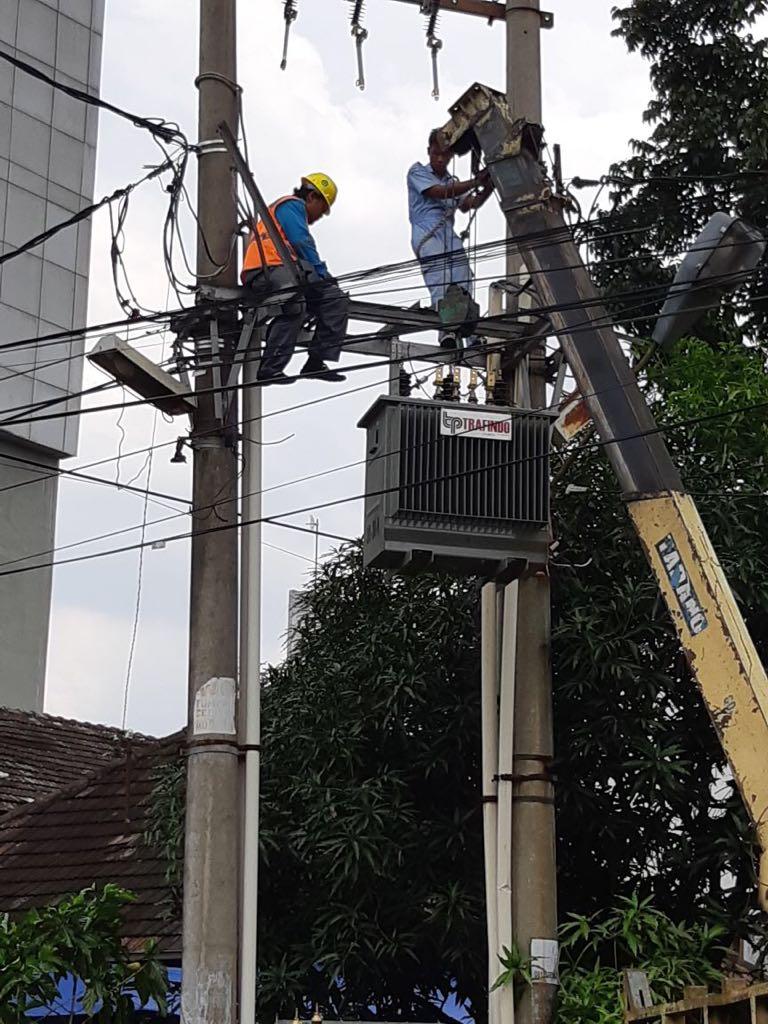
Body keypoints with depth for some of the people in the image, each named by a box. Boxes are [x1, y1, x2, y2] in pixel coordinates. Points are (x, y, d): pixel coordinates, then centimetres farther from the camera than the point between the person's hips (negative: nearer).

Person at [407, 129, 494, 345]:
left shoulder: (452, 182, 27)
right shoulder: (418, 172, 10)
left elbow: (468, 205, 13)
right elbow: (439, 192, -7)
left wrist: (488, 187, -4)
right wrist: (475, 183, -9)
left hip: (449, 236, 5)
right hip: (427, 235, -5)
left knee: (463, 284, -13)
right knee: (440, 286, -22)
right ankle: (446, 332, -30)